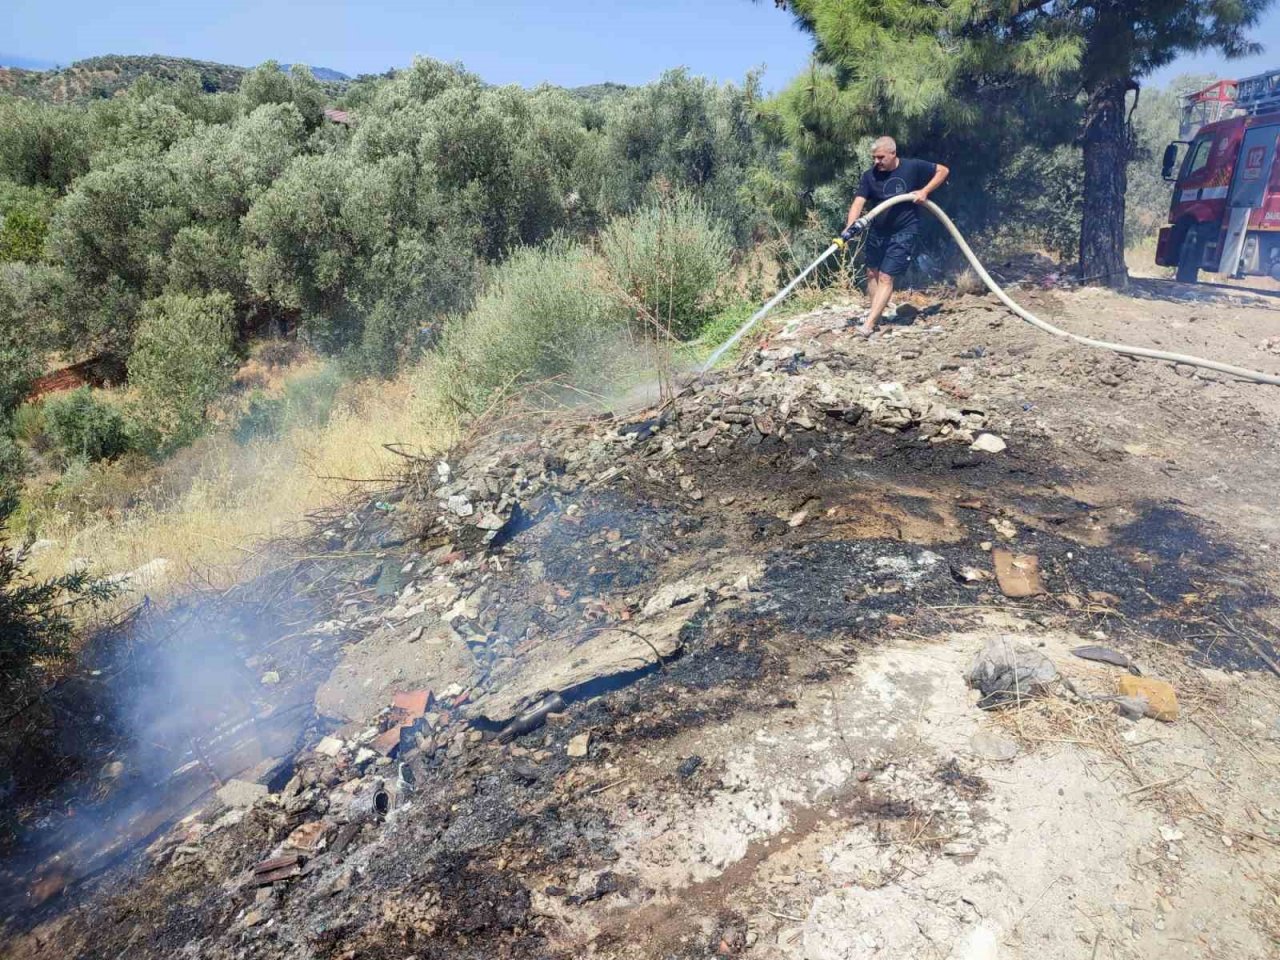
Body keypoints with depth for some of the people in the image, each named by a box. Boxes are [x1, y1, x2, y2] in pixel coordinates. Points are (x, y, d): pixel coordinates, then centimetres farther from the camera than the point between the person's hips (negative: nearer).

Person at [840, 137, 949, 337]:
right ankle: (875, 312, 34)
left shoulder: (913, 167, -11)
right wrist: (850, 225, -35)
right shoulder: (870, 176, -6)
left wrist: (925, 191, -12)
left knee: (886, 277, -10)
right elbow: (859, 202, -18)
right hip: (877, 231, 5)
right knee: (872, 273, 14)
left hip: (903, 232, -4)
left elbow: (943, 170, 2)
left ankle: (869, 324, -14)